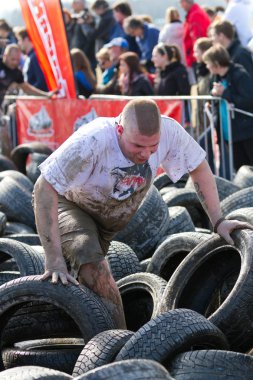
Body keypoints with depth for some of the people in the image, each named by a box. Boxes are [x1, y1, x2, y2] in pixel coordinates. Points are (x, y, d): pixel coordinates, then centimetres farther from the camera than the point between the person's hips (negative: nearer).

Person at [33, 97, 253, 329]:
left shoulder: (169, 132, -28)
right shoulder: (92, 142, -41)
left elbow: (199, 168, -8)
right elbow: (44, 189, -38)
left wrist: (218, 221, -14)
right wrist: (54, 260, -41)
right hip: (69, 206, -5)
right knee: (91, 261, -29)